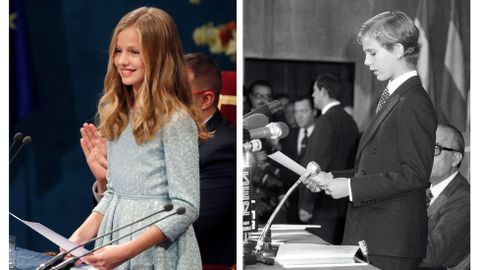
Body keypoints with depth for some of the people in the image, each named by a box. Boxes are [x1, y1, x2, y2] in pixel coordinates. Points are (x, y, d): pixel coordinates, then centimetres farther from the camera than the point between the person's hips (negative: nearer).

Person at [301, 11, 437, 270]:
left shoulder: (413, 103, -14)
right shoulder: (391, 98, 18)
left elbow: (415, 175, -19)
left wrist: (351, 187, -17)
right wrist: (332, 179, 9)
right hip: (370, 234, 9)